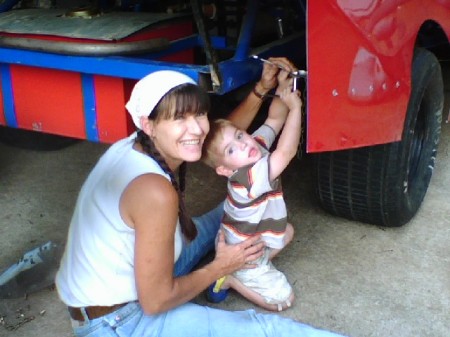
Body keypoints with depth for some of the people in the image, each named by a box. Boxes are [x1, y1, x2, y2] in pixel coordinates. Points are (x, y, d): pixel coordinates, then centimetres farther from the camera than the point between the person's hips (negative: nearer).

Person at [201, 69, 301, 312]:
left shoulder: (257, 143, -12)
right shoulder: (250, 177, -37)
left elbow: (273, 121, -4)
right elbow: (286, 152, -43)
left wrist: (282, 91, -21)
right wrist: (295, 107, -40)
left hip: (242, 237, 9)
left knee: (287, 231, 30)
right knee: (282, 298, -4)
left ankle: (262, 261, 16)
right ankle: (228, 279, 1)